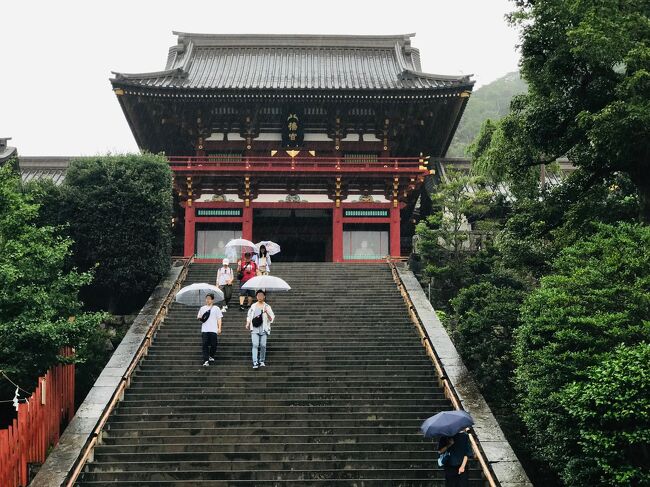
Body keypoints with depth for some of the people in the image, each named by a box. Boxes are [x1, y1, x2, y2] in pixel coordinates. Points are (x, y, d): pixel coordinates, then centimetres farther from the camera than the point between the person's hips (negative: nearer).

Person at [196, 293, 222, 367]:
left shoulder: (216, 308, 10)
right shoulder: (202, 308, 16)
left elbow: (219, 319, 6)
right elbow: (198, 317, 21)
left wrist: (219, 328, -4)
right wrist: (199, 318, -4)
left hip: (213, 330, -1)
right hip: (204, 330, 1)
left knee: (213, 345, -2)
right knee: (205, 345, -9)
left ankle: (211, 356, 24)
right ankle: (206, 360, -9)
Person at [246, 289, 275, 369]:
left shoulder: (267, 307, 6)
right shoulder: (253, 306, 13)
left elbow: (271, 319, 1)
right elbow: (249, 316, 22)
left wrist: (267, 313, -15)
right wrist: (247, 324, 7)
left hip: (264, 329, 0)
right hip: (255, 329, 0)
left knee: (263, 345, -3)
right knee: (255, 345, -12)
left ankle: (262, 361, 15)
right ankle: (255, 363, -18)